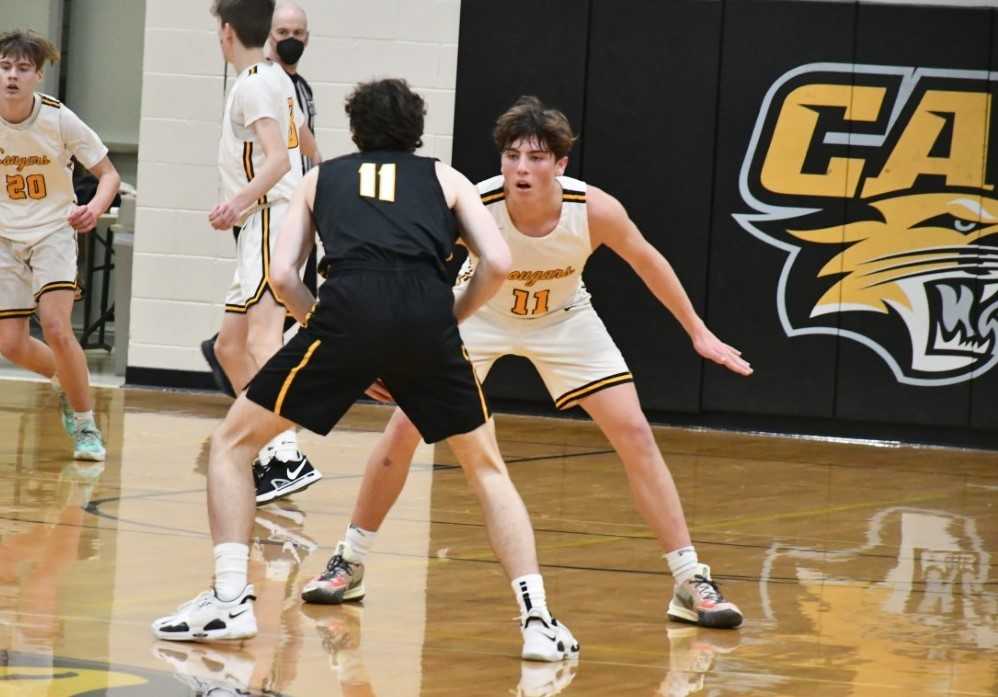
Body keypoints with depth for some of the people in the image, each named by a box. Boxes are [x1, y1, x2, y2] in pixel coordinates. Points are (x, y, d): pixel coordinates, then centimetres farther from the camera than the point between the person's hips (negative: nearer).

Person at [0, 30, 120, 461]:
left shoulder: (58, 119, -17)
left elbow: (108, 174, -8)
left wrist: (95, 208, -29)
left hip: (53, 231, -3)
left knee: (55, 327, -22)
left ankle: (86, 427, -8)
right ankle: (67, 382, 31)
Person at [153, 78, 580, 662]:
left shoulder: (323, 178, 29)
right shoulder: (445, 178, 28)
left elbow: (283, 275, 16)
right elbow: (498, 264, 13)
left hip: (349, 306, -1)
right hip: (428, 311, 1)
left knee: (233, 443, 17)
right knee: (487, 467, 21)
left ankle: (230, 599, 4)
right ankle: (538, 619, 9)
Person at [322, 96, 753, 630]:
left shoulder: (596, 210, -30)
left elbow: (647, 262, -9)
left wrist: (697, 332, 0)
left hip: (562, 320, 1)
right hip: (479, 314, 0)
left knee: (635, 435, -9)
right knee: (404, 429, -9)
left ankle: (692, 584, -1)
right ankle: (350, 565, 10)